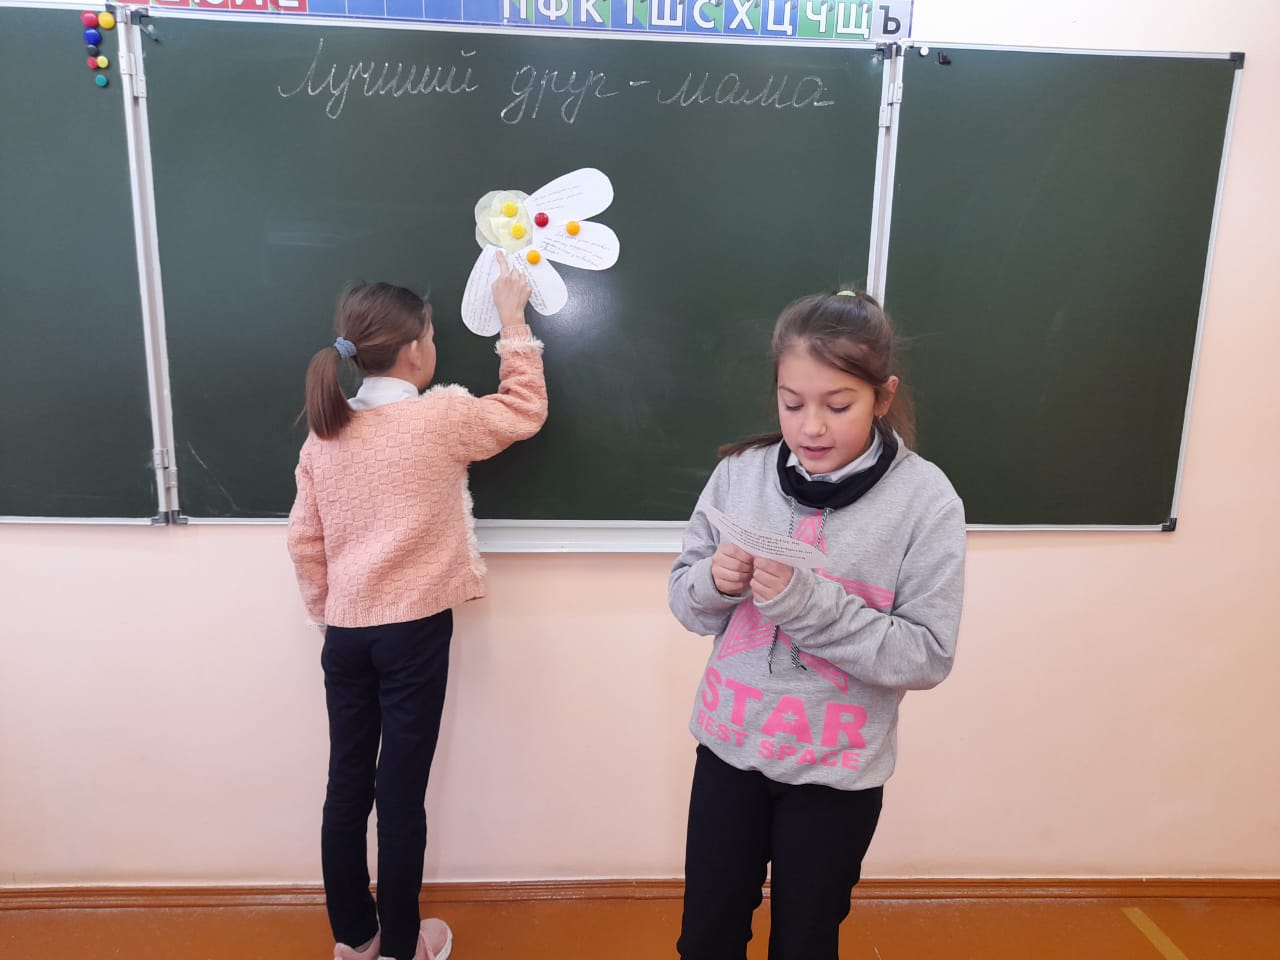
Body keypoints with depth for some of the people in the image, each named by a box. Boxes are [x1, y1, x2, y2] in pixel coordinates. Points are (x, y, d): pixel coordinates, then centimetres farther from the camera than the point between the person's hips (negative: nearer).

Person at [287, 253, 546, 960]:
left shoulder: (325, 430, 2)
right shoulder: (442, 417, -12)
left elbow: (304, 539, 5)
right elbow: (526, 411, 2)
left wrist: (327, 611, 18)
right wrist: (512, 319, 8)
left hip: (345, 632, 5)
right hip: (414, 630, -5)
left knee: (349, 783, 15)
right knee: (401, 790, 7)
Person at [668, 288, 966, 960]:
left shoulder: (924, 498, -15)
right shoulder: (740, 472, -7)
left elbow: (928, 655, -15)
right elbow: (685, 601, 0)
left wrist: (809, 602, -27)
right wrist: (715, 583, -22)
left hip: (838, 769, -2)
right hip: (731, 745, 3)